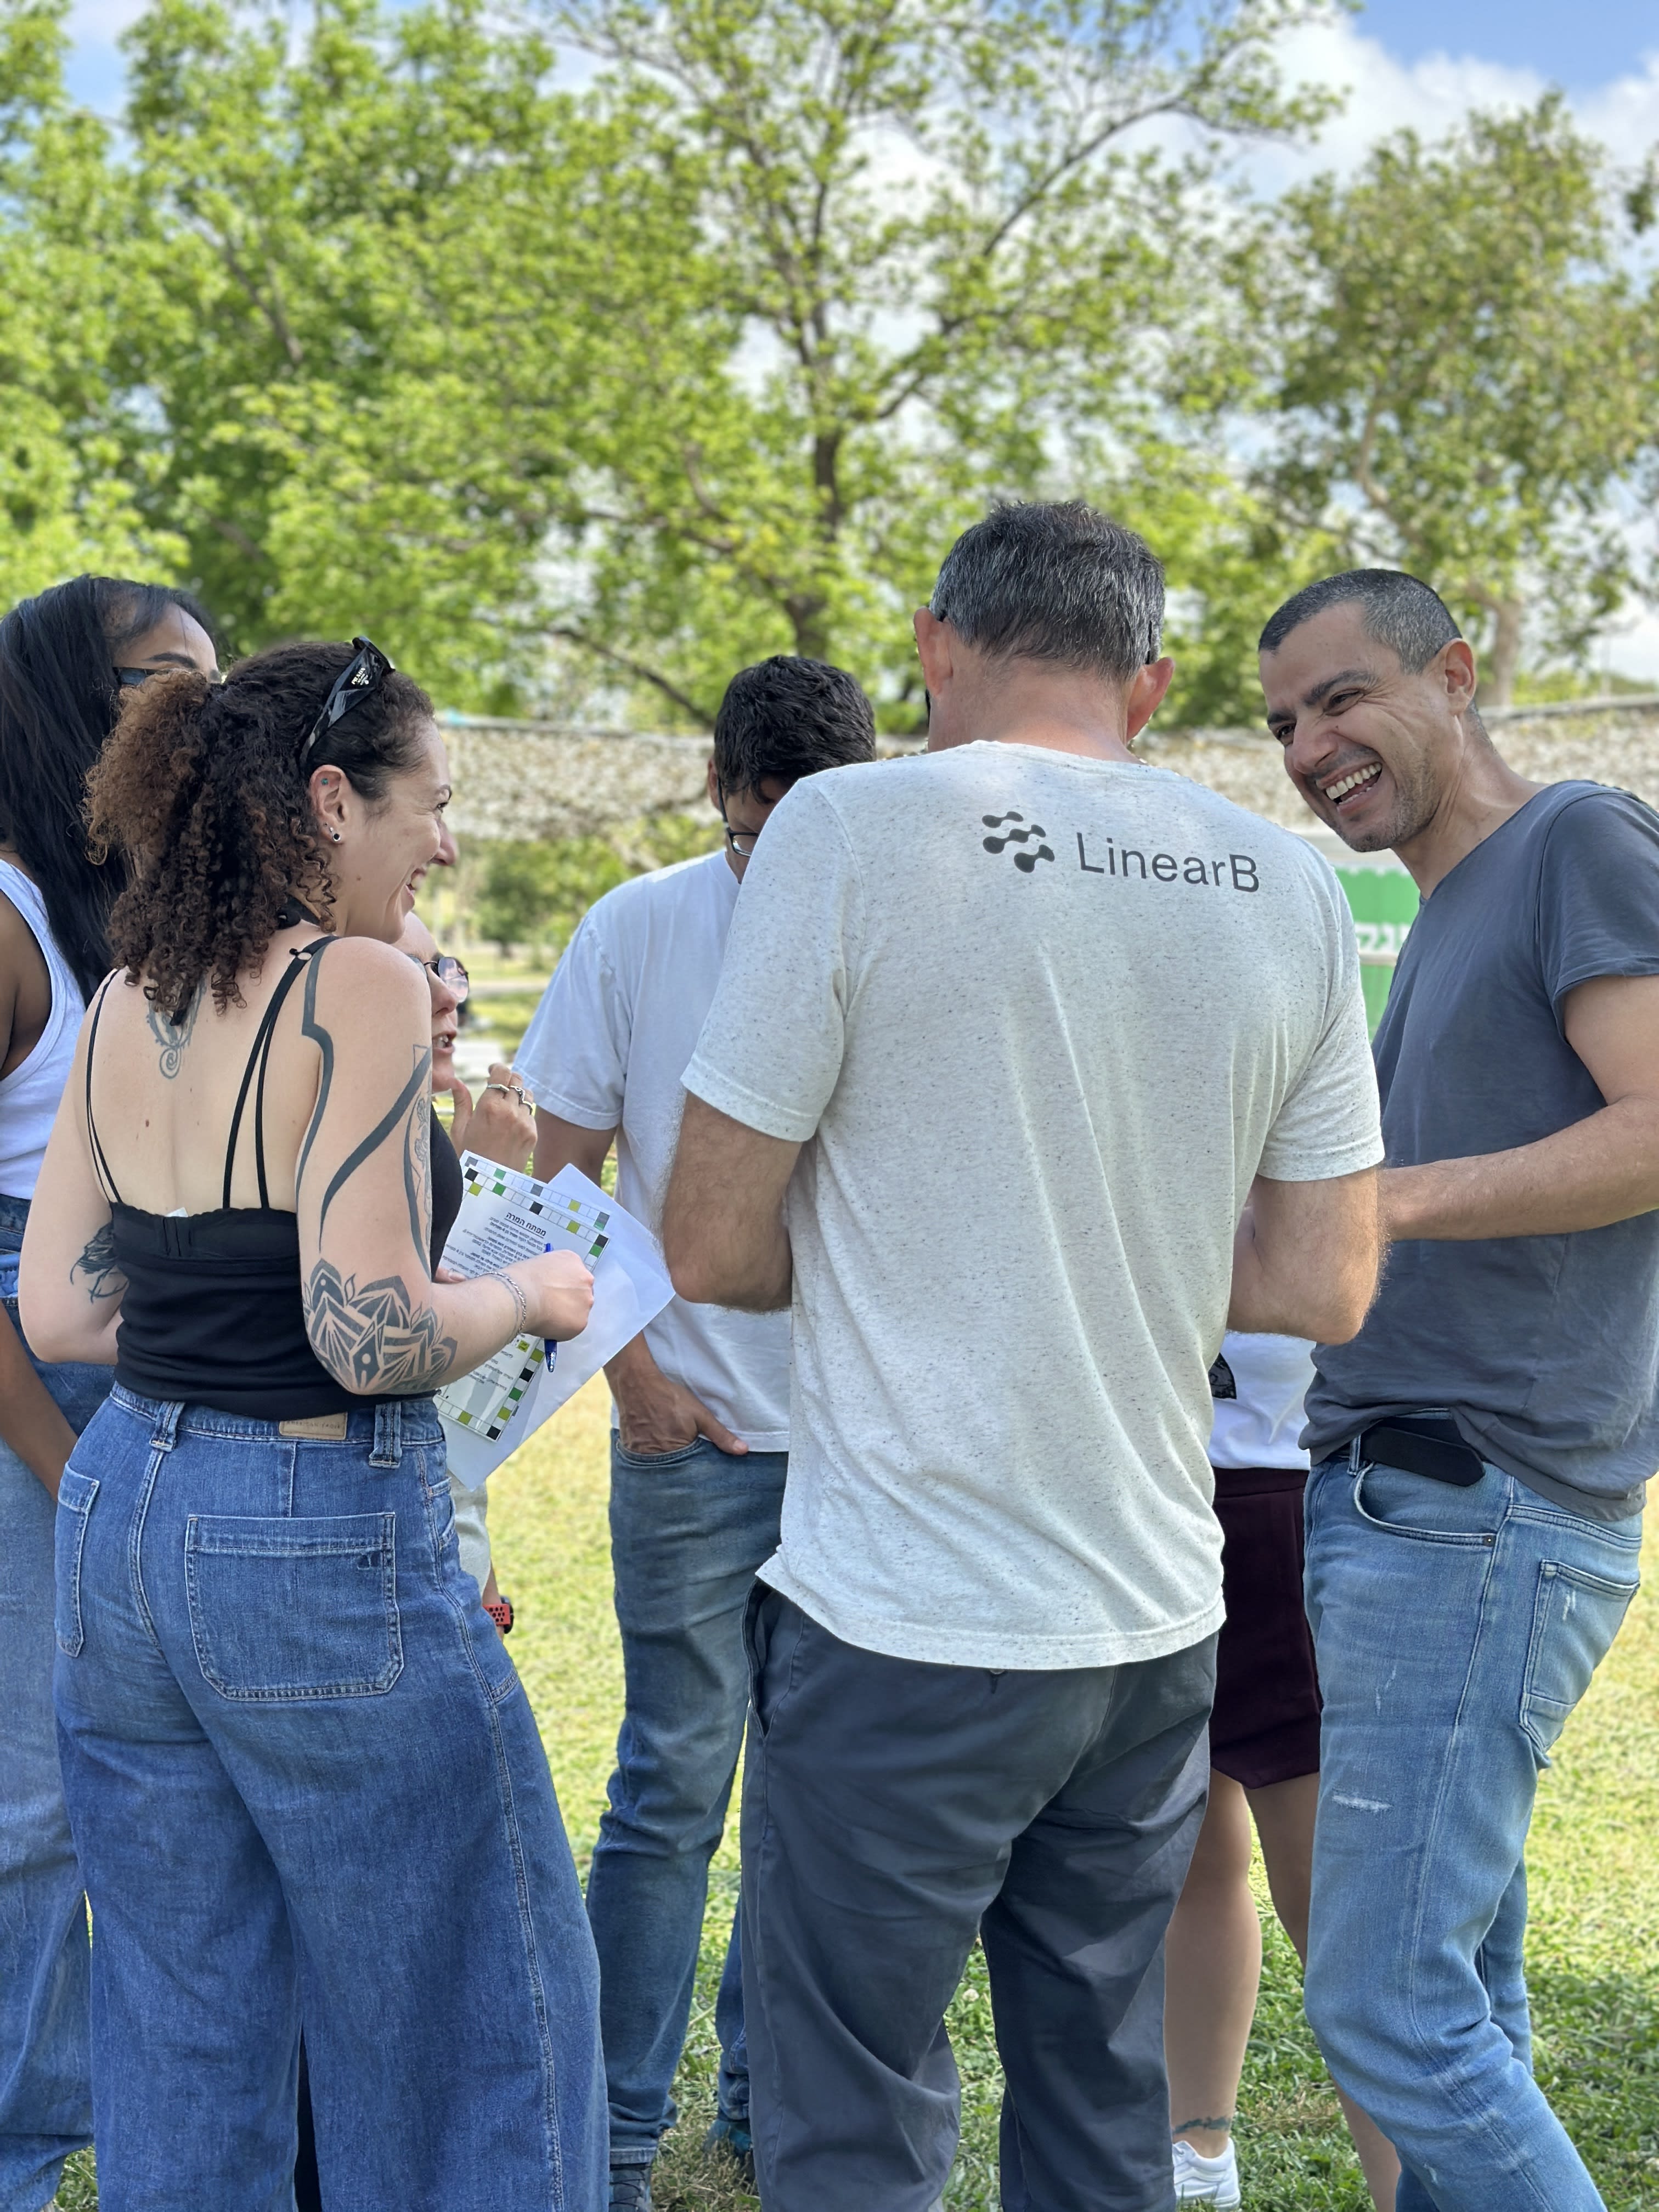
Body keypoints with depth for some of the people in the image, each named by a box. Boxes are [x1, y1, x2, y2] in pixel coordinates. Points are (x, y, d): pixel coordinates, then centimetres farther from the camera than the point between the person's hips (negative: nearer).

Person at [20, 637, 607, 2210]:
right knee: (467, 2018, 11)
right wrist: (527, 1295, -5)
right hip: (320, 1547, -7)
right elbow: (373, 1335, -23)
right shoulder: (360, 991, -16)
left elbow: (55, 1310, 8)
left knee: (179, 2030, 20)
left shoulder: (124, 1004, 6)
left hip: (118, 1520, 8)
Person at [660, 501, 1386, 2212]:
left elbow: (713, 1248, -9)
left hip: (905, 1631, -5)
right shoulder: (1288, 889, 4)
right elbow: (1325, 1286, 7)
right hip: (1160, 1621, 6)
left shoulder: (854, 828, -10)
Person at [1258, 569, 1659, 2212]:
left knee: (1387, 2005, -10)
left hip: (1482, 1508, -9)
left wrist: (1380, 1199, -18)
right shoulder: (1440, 919, 22)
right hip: (1396, 1503, 9)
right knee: (1462, 1992, 13)